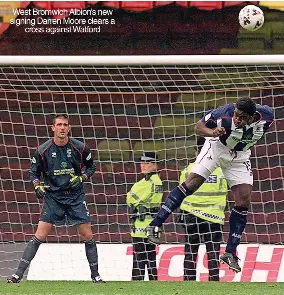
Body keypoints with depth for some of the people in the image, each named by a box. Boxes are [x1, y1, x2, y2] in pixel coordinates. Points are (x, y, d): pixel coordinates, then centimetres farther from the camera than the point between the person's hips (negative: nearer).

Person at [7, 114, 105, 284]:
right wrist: (37, 186, -12)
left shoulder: (80, 148, -4)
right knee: (40, 236, -9)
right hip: (53, 196, -1)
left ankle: (95, 275, 12)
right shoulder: (43, 150, -6)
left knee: (87, 235, -2)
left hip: (76, 195, 1)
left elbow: (91, 167, 11)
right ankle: (19, 274, -6)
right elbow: (34, 172, 7)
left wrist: (82, 178, -7)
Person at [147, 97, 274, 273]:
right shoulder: (224, 114, -33)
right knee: (192, 184, -16)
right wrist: (213, 132, -38)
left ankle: (230, 252, 2)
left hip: (240, 156, 3)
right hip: (216, 148, -3)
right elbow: (199, 126, -19)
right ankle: (155, 225, -11)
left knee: (244, 202, -6)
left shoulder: (266, 116, -25)